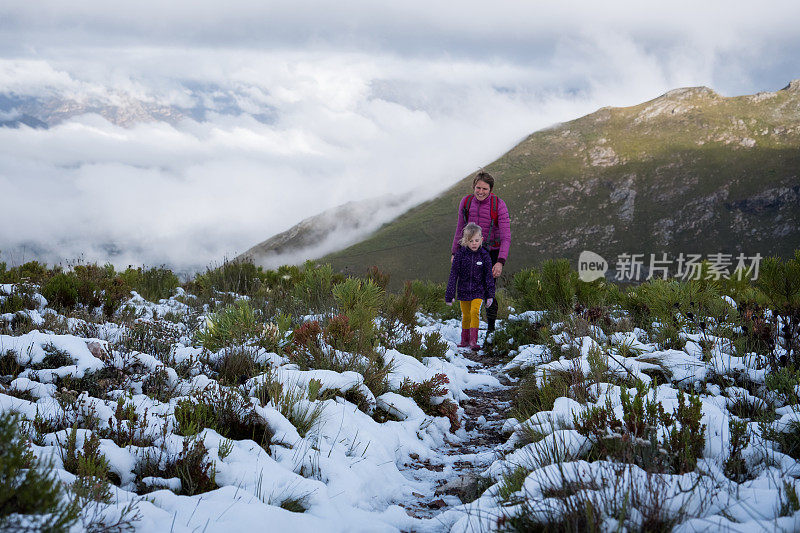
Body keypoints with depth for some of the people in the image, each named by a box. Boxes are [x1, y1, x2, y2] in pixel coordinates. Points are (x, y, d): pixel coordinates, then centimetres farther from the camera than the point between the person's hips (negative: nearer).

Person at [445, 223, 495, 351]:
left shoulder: (484, 255, -7)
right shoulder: (460, 254, -9)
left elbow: (489, 276, 1)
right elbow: (453, 275, -5)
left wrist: (490, 295, 1)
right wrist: (449, 295, -5)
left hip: (478, 291, -1)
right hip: (463, 291, 1)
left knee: (475, 312, -17)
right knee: (466, 315, 9)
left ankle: (473, 340, -13)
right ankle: (465, 340, 26)